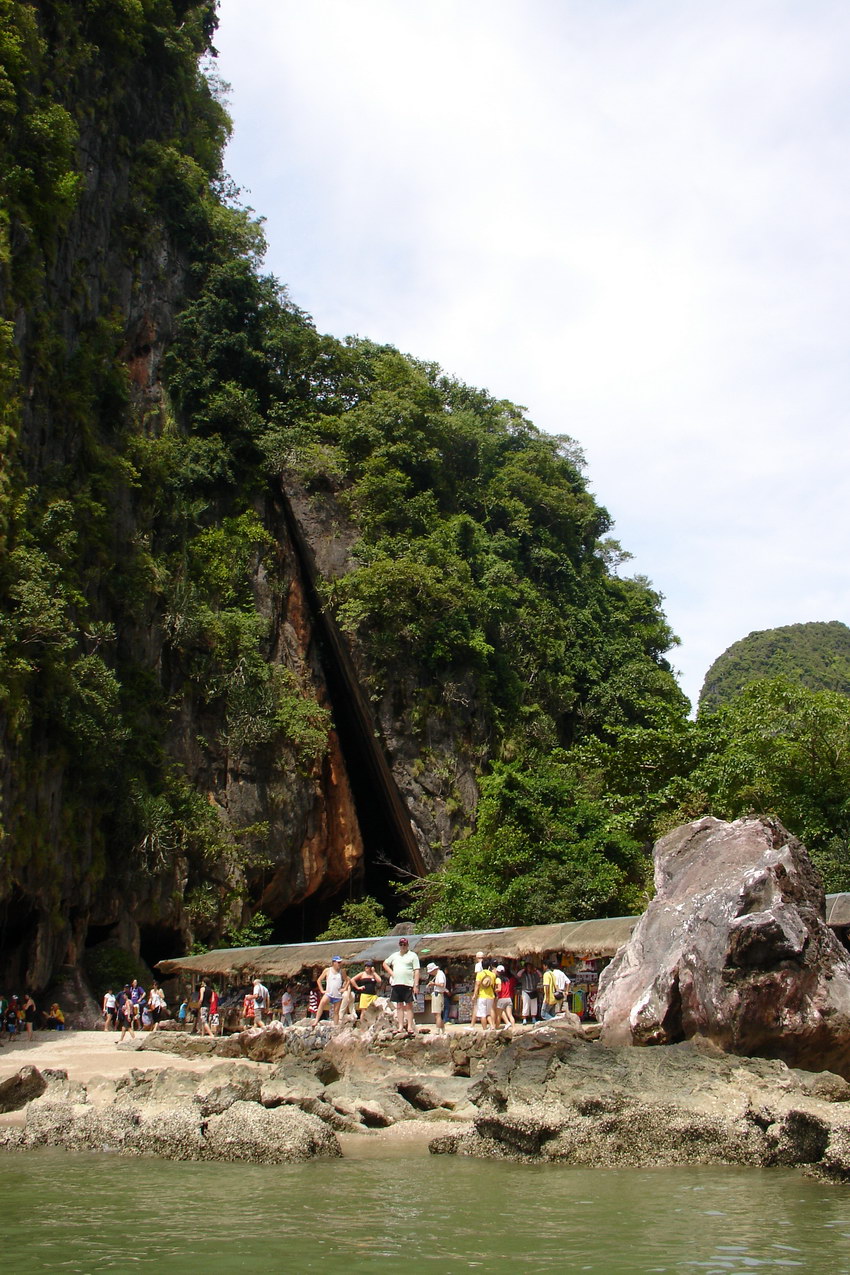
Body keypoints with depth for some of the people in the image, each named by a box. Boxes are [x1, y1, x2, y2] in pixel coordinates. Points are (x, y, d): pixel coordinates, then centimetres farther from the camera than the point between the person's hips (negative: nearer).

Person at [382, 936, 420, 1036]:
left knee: (409, 1005, -4)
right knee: (399, 1006, 6)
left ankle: (410, 1027, -4)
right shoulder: (395, 955, 16)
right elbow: (385, 964, 28)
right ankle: (401, 1027, 8)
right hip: (396, 984, 5)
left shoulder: (413, 955, 2)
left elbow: (416, 971, -4)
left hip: (408, 984, -5)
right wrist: (391, 973, 11)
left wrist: (416, 985, -12)